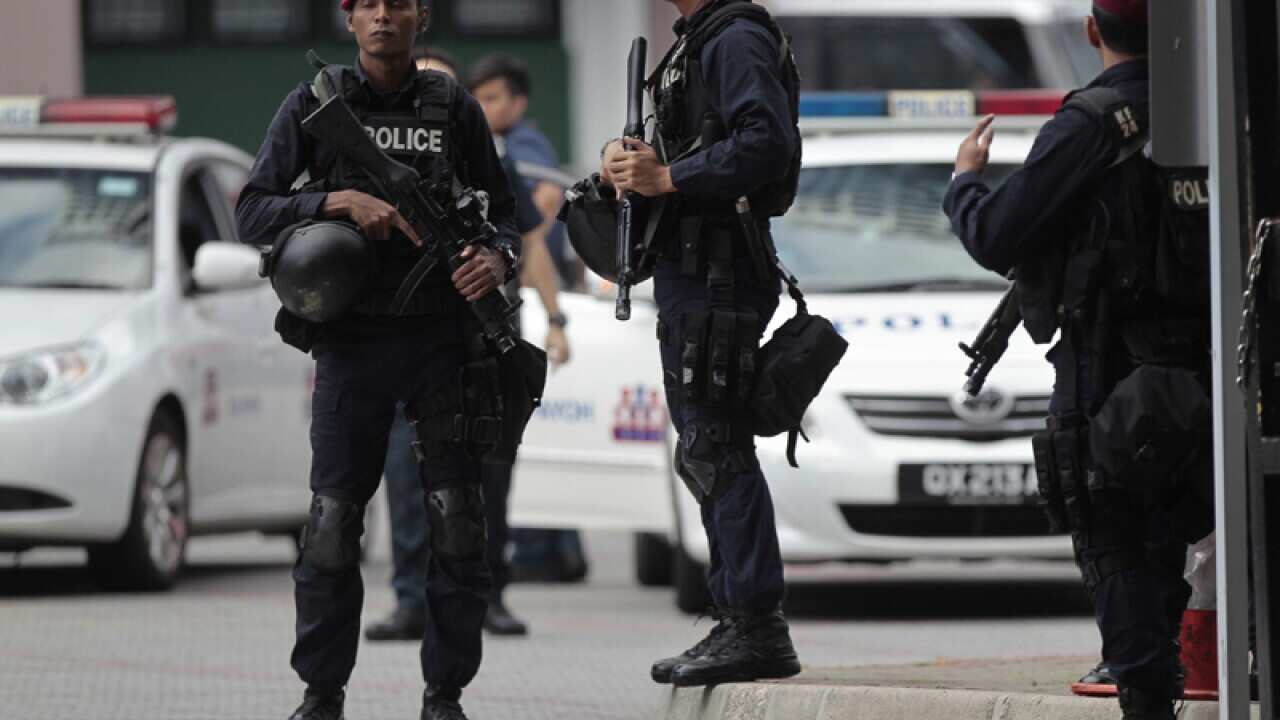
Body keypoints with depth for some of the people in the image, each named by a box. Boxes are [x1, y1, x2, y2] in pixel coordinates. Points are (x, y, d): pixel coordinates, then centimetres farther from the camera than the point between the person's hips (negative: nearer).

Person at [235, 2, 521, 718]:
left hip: (443, 340, 1)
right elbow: (253, 213, 0)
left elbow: (503, 212, 11)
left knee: (458, 519, -1)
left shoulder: (456, 108, 8)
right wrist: (336, 202, -15)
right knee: (333, 521, 0)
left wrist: (499, 258, -11)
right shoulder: (314, 106, 4)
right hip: (352, 342, -1)